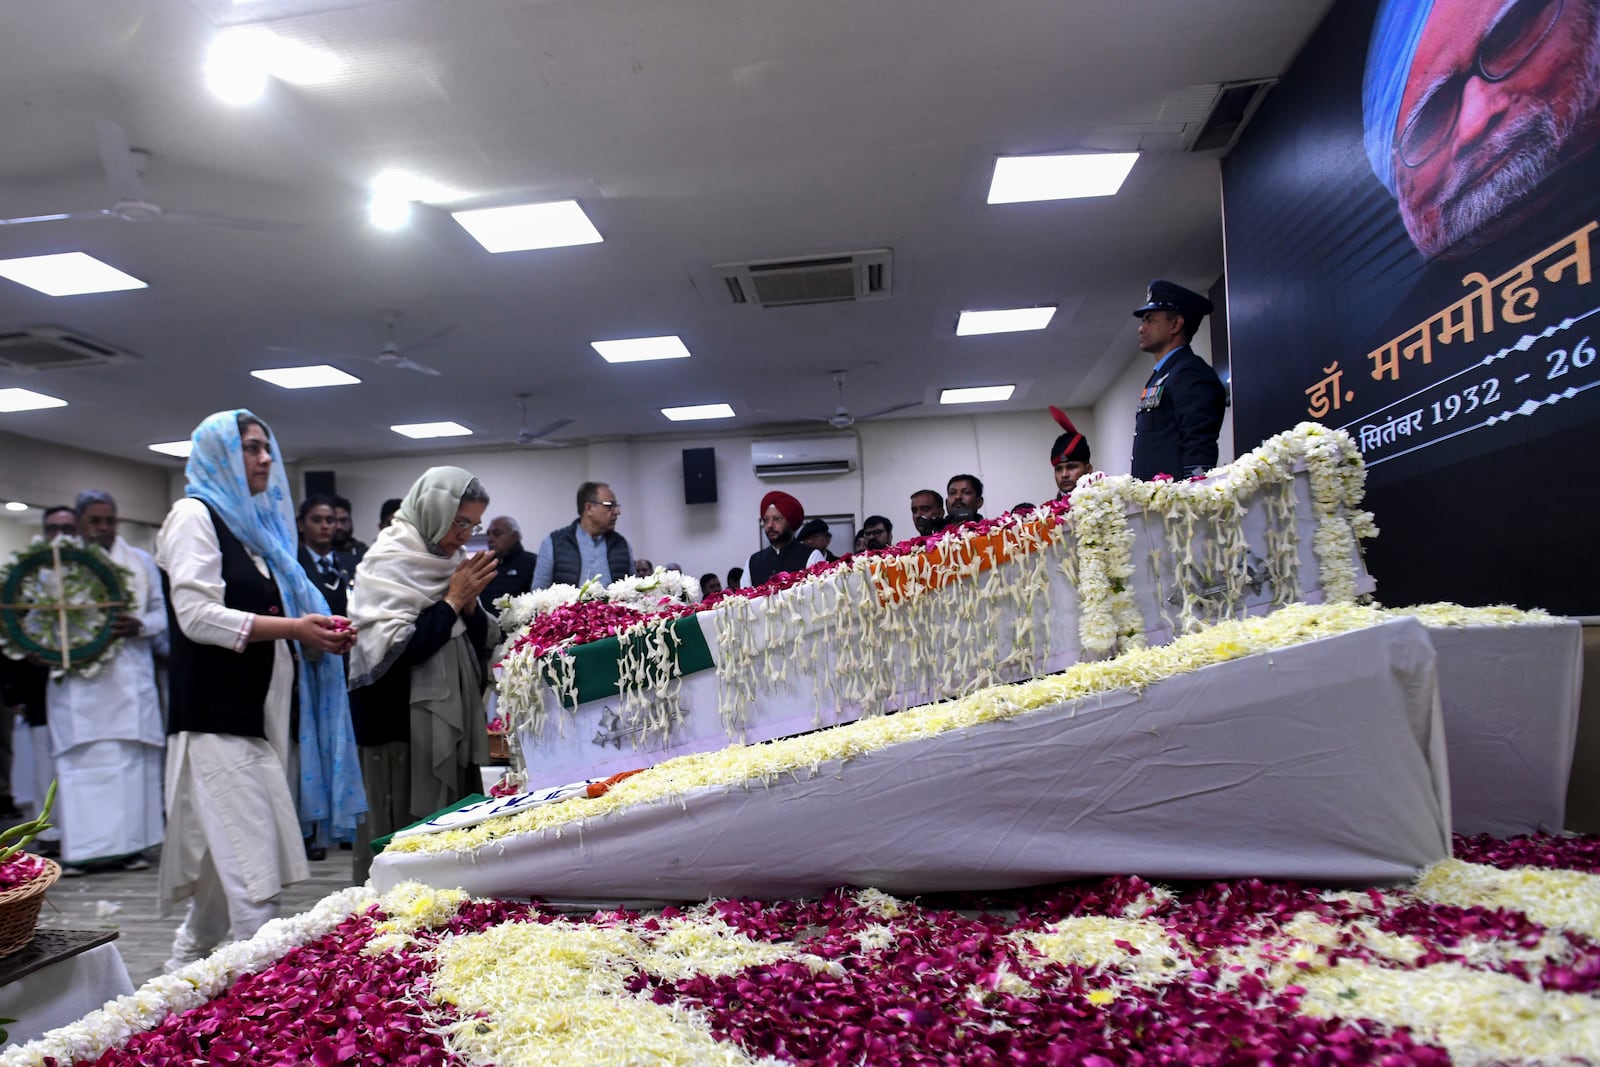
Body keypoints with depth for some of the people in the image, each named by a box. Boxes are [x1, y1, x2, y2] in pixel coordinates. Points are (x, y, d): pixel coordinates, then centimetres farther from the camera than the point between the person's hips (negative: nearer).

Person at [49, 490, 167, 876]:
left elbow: (162, 612, 8)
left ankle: (129, 844, 7)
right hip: (77, 682, -1)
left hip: (129, 680, 1)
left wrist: (139, 625, -11)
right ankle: (80, 849, 2)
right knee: (79, 762, -3)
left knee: (131, 759, 0)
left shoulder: (141, 562, 11)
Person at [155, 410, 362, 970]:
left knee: (228, 861, 15)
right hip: (217, 716, -8)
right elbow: (197, 615, -15)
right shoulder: (195, 515, -4)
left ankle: (187, 964, 29)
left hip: (260, 712, 8)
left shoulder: (259, 523, 20)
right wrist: (290, 627, -20)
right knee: (250, 864, -10)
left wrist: (320, 631, 6)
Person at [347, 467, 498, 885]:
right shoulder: (387, 562, -10)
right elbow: (394, 650, -20)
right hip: (398, 725, -7)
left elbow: (478, 645, 13)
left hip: (450, 718, 7)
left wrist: (470, 602, -5)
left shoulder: (451, 560, 11)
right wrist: (453, 600, -15)